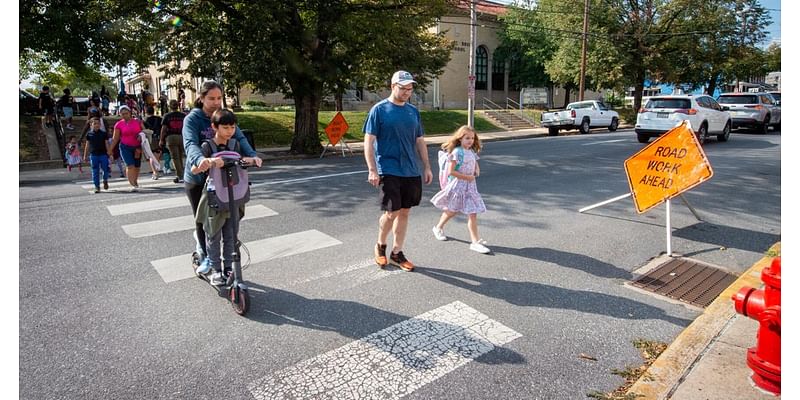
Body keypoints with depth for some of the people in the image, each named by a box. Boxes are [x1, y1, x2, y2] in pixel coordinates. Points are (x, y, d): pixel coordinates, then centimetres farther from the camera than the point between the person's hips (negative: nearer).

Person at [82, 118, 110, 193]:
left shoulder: (104, 133, 2)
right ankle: (97, 187, 9)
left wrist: (109, 153, 1)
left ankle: (105, 181, 27)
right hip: (93, 155, 1)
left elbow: (107, 144, 4)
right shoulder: (89, 134, 5)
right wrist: (85, 156, 9)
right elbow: (87, 145, 10)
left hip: (103, 154, -1)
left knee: (105, 169, -1)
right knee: (95, 172, 3)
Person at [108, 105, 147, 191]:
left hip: (137, 147, 3)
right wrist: (111, 150, 3)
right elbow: (115, 138, 3)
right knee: (130, 166, -17)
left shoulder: (137, 121, 2)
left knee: (137, 166, 11)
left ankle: (135, 182, 35)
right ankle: (133, 185, -20)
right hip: (125, 147, -2)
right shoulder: (119, 124, -1)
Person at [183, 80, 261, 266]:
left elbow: (239, 138, -13)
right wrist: (199, 159, -51)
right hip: (197, 179, -3)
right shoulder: (192, 119, -11)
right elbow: (190, 144, -28)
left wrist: (251, 155, -33)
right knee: (202, 221, 9)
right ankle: (204, 255, 30)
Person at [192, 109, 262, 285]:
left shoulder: (234, 144, 3)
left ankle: (229, 267, 25)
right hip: (214, 198, -4)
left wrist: (252, 159, -6)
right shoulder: (208, 146, -12)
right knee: (213, 236, 8)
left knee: (231, 236, 12)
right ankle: (216, 269, 21)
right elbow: (194, 170, -20)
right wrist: (207, 161, -40)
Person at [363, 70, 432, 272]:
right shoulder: (379, 110, -4)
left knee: (404, 212, 9)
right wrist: (372, 170, -14)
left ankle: (397, 252, 23)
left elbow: (420, 141, 16)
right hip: (389, 171, -5)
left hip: (411, 172, 5)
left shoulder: (413, 111, 11)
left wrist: (427, 167, 12)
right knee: (391, 212, -7)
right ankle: (380, 246, 21)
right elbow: (368, 141, -7)